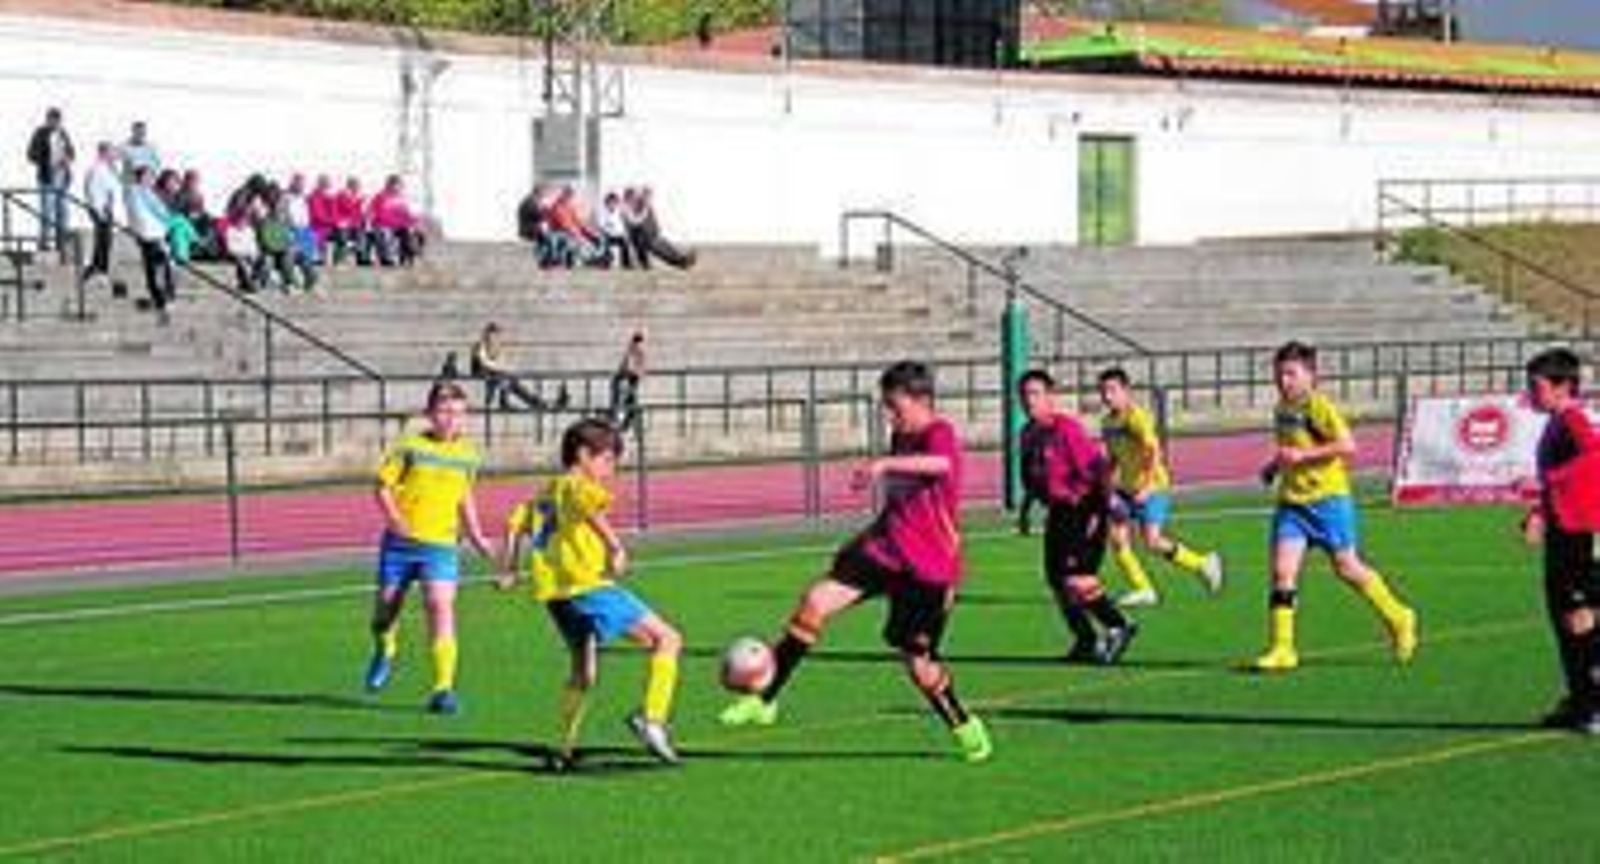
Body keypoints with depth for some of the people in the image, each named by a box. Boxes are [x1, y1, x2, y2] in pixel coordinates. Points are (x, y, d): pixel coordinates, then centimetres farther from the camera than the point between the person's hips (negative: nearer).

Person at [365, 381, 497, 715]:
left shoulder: (468, 455, 7)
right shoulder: (410, 447, -4)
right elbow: (383, 486, -2)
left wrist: (477, 537, 17)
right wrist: (393, 517, -19)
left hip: (441, 545, 1)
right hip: (401, 541, -1)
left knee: (441, 606, -16)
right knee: (386, 604, 10)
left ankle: (443, 688, -17)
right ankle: (385, 653, 46)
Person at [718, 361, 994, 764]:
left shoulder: (940, 433, -15)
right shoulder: (902, 436, 10)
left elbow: (941, 463, -42)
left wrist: (885, 464, -54)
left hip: (927, 567, -6)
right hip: (884, 546, 7)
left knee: (919, 665, 0)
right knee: (816, 601, -14)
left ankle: (966, 728, 28)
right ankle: (764, 700, -10)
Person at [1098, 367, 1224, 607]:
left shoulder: (1136, 417, -17)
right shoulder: (1108, 423, 8)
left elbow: (1154, 452, -24)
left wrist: (1147, 488, -29)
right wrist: (1109, 490, 13)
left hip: (1152, 488, -8)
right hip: (1127, 488, 8)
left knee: (1152, 541, -14)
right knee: (1117, 538, -3)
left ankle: (1203, 564, 5)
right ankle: (1144, 589, 9)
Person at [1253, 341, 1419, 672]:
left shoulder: (1319, 407, -13)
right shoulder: (1282, 411, 11)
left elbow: (1347, 446, -21)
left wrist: (1302, 455, -22)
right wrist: (1275, 465, 11)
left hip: (1328, 497, -6)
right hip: (1292, 500, 6)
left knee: (1347, 567, 4)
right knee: (1282, 570, -7)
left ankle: (1398, 619, 25)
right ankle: (1281, 648, -6)